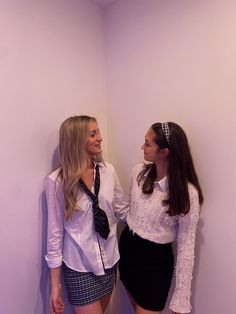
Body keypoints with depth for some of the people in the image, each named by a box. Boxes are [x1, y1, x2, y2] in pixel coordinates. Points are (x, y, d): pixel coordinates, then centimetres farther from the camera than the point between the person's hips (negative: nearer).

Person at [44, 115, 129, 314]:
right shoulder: (57, 181, -16)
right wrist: (55, 284, -6)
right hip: (79, 266, -4)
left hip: (109, 260, 4)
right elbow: (55, 232, -11)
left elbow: (123, 210, 2)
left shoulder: (108, 171, -8)